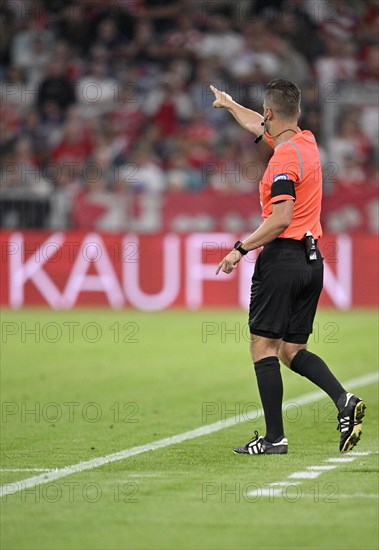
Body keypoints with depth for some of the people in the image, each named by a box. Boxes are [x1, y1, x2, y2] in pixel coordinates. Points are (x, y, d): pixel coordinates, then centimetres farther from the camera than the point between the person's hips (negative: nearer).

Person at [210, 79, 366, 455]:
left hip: (282, 259, -9)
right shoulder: (307, 142, 12)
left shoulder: (284, 159, -15)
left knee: (263, 346, -2)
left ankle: (274, 437, -4)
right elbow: (261, 128, 32)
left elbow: (281, 218, -22)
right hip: (311, 259, 9)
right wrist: (229, 105, 47)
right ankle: (344, 401, -10)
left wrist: (241, 248, -16)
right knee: (292, 351, 11)